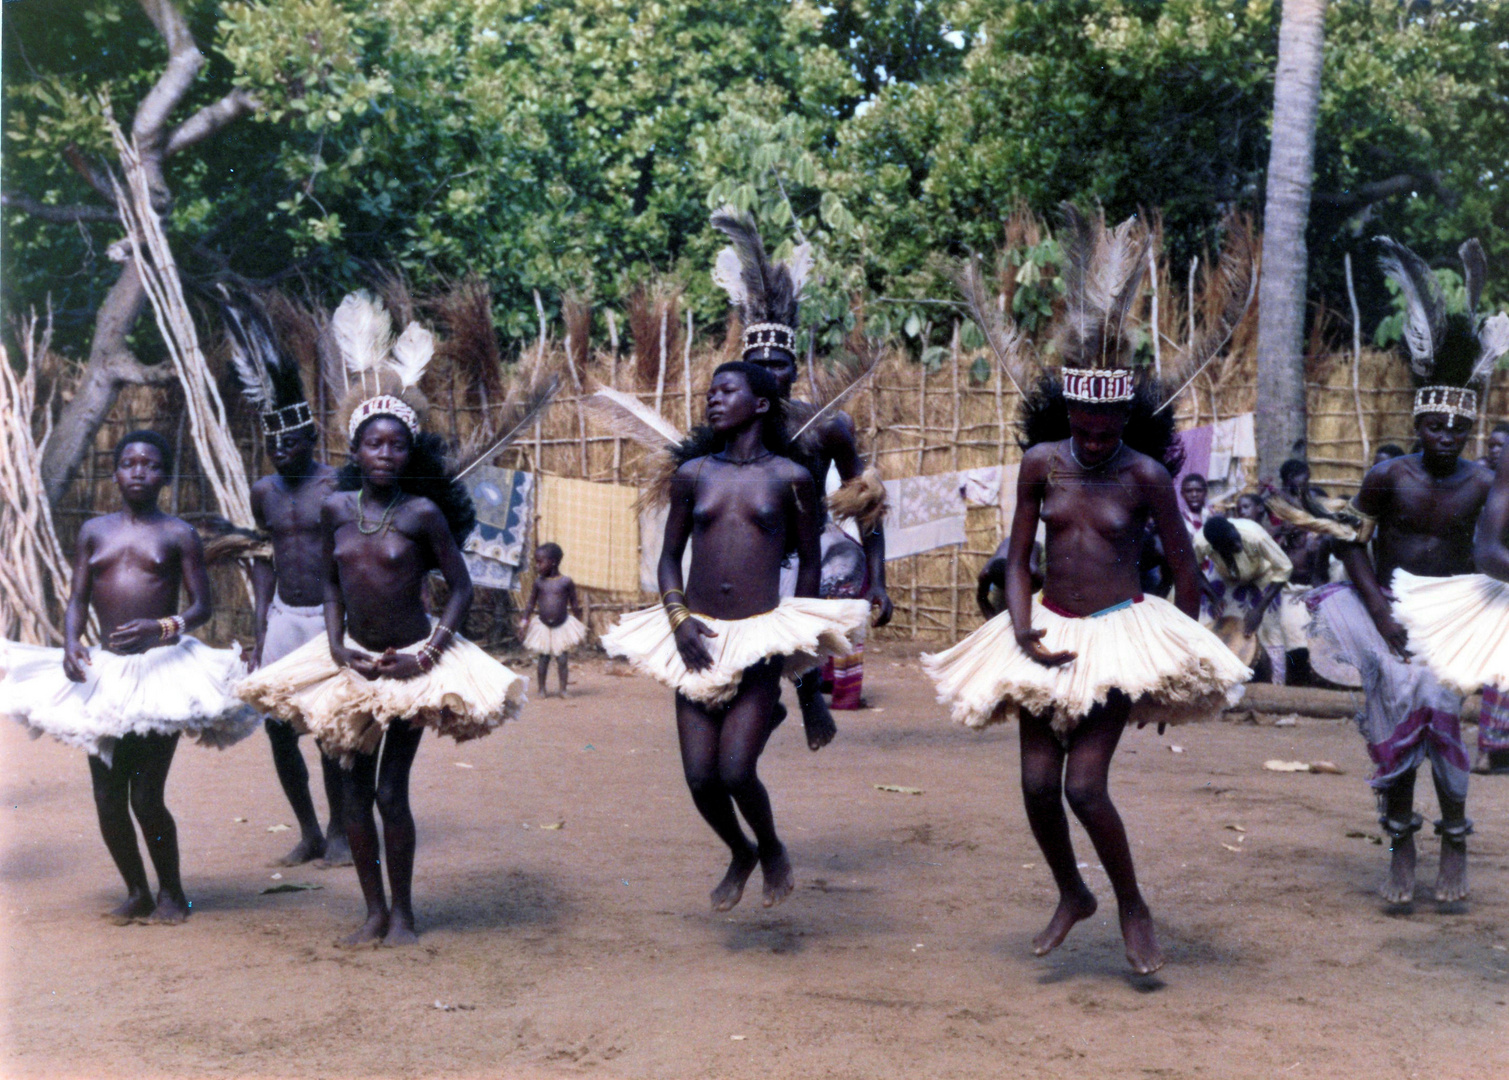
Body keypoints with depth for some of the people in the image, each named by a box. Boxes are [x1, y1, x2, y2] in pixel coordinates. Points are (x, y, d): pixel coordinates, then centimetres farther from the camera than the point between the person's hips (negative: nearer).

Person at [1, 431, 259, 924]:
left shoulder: (179, 534, 1)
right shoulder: (94, 531, 12)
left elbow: (201, 606, -2)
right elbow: (78, 599, 10)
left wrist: (159, 629, -21)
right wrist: (71, 642, -10)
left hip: (162, 669, -4)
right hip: (102, 672, 4)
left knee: (146, 797, -7)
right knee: (108, 798, 6)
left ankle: (172, 893, 15)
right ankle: (137, 892, 25)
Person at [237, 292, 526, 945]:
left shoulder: (422, 513, -12)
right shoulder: (336, 508, -1)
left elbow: (459, 586, -6)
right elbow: (331, 584, 10)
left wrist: (431, 652, -14)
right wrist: (336, 646, -3)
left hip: (412, 663, -4)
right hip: (354, 661, 4)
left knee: (392, 792, -2)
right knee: (356, 788, 7)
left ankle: (403, 912, 14)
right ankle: (373, 910, 20)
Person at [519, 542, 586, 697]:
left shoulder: (566, 582, -7)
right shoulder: (539, 582, -1)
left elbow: (574, 605, 1)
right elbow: (531, 603, 6)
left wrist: (579, 623, 3)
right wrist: (525, 619, -3)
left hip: (562, 626, -2)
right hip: (543, 626, 2)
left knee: (562, 658, -1)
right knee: (543, 658, 5)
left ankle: (563, 689, 8)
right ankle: (542, 689, 14)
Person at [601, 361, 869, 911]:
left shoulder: (791, 478, 2)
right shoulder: (693, 473, 8)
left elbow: (809, 561, 10)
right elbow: (670, 555, 13)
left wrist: (799, 636, 7)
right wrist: (678, 617, -3)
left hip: (760, 639, -3)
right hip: (697, 639, 3)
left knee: (735, 771, -13)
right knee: (700, 777, -1)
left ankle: (772, 850, 20)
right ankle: (740, 854, 31)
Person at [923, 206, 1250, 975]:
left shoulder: (1146, 477, -8)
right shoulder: (1042, 463, 0)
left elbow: (1185, 572, 1)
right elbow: (1017, 558, 5)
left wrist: (1184, 659, 4)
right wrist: (1021, 630, -10)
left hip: (1119, 634, -3)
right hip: (1048, 634, 4)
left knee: (1084, 785, -12)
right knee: (1037, 783, 2)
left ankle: (1133, 908, 12)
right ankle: (1071, 896, 28)